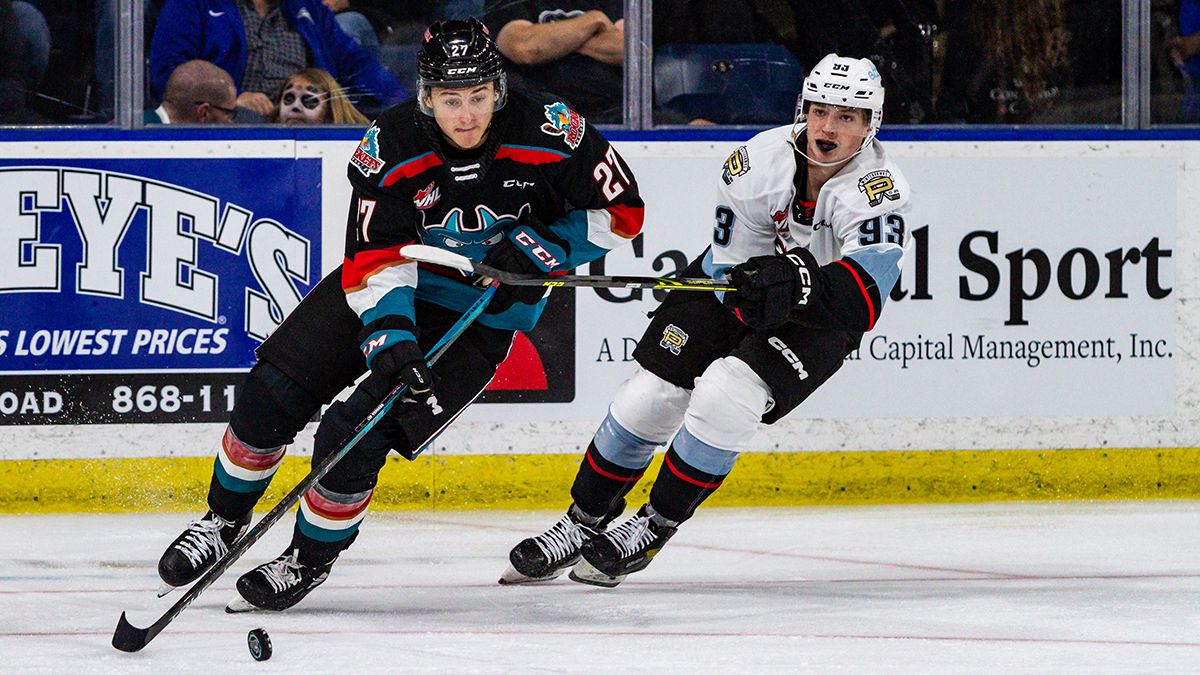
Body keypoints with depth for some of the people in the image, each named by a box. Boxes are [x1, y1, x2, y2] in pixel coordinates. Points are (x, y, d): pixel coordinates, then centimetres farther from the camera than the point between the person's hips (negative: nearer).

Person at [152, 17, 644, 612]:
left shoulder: (550, 135, -21)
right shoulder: (391, 147, -19)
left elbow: (621, 210, -9)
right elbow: (374, 260, -20)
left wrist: (541, 248, -21)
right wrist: (389, 338, -36)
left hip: (479, 318, -2)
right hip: (389, 293, 2)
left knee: (355, 435, -17)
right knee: (272, 391, -8)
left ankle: (310, 560, 8)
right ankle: (223, 522, 18)